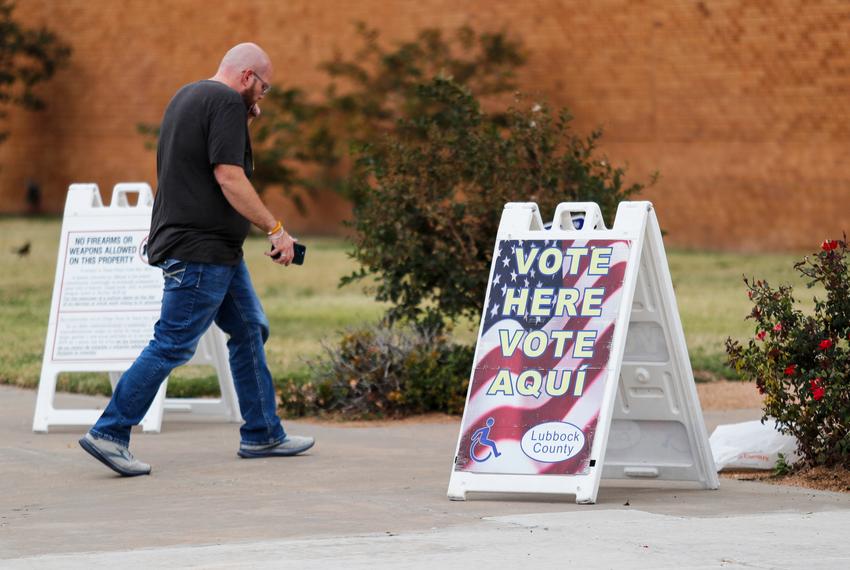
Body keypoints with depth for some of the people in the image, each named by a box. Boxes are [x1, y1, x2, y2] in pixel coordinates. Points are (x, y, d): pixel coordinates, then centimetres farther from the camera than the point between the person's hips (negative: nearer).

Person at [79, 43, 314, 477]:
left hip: (217, 250, 11)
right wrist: (275, 229, -17)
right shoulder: (226, 102, -13)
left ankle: (263, 434, 19)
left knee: (249, 330, 15)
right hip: (201, 250, -11)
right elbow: (229, 177, -20)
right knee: (173, 345, -8)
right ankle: (109, 432, -6)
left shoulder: (187, 96, 17)